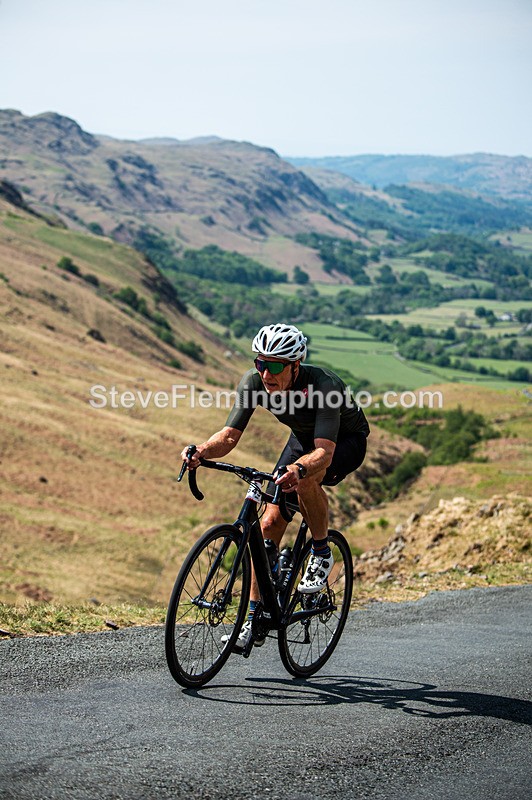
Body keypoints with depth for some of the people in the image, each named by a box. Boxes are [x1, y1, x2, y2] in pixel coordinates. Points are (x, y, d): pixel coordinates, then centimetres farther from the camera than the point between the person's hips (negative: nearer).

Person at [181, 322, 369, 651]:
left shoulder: (323, 385, -38)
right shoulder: (254, 382, -24)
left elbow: (324, 452, -47)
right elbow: (230, 436, -26)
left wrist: (298, 469, -68)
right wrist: (201, 451, -48)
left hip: (346, 442, -5)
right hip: (303, 438, 5)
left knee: (305, 479, -38)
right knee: (270, 523, -7)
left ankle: (322, 553, -12)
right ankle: (255, 617, 1)